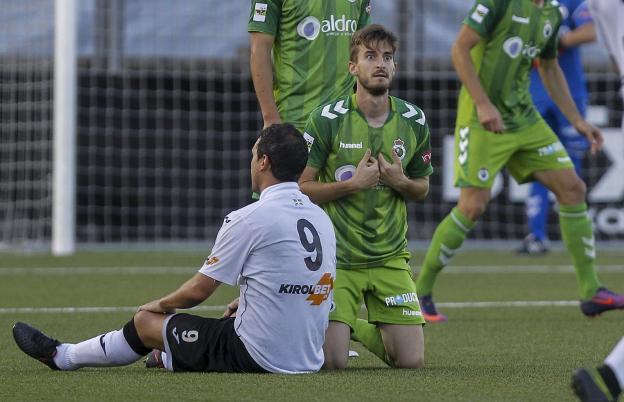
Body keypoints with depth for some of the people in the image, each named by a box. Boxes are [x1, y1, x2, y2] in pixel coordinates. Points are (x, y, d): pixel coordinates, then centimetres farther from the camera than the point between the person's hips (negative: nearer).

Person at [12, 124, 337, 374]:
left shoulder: (249, 219, -14)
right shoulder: (321, 218, 8)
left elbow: (199, 290, -6)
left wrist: (157, 306, 12)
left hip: (258, 357, -6)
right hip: (309, 357, 6)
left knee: (146, 321, 13)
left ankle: (61, 356, 35)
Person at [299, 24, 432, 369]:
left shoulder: (413, 121, 1)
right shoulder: (326, 119, -10)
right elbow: (300, 188, -8)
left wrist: (400, 182, -9)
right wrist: (354, 184, -19)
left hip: (390, 258, 4)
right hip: (336, 258, -4)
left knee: (411, 361, -4)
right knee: (332, 363, -14)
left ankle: (357, 328, 26)